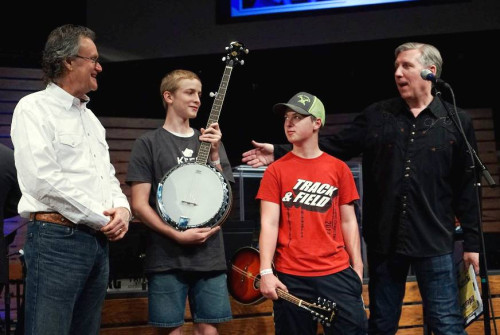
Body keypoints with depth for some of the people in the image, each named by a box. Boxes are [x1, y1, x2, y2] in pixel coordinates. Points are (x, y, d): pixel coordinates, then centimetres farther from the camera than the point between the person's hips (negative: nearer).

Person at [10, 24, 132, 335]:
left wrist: (122, 209, 0)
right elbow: (45, 180, -18)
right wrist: (103, 219, -13)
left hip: (99, 241, 8)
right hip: (57, 239, -8)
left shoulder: (90, 116, 19)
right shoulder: (34, 108, -7)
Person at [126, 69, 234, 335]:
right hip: (167, 257, -4)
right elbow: (139, 205, -6)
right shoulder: (148, 143, 0)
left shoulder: (211, 142, 13)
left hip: (210, 255, 4)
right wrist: (177, 235, -15)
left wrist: (214, 154, -3)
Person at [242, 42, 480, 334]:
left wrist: (472, 241, 0)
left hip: (435, 243, -2)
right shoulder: (377, 116, 6)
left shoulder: (457, 122, 1)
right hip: (384, 240, 3)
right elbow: (336, 146, 4)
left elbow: (467, 187, 1)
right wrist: (280, 152, -4)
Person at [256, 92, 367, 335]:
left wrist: (357, 267, 3)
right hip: (291, 276, -1)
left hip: (337, 272, 1)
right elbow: (269, 224, -3)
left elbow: (348, 221, 8)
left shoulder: (338, 168, 6)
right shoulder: (276, 171, 3)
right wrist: (266, 272, -13)